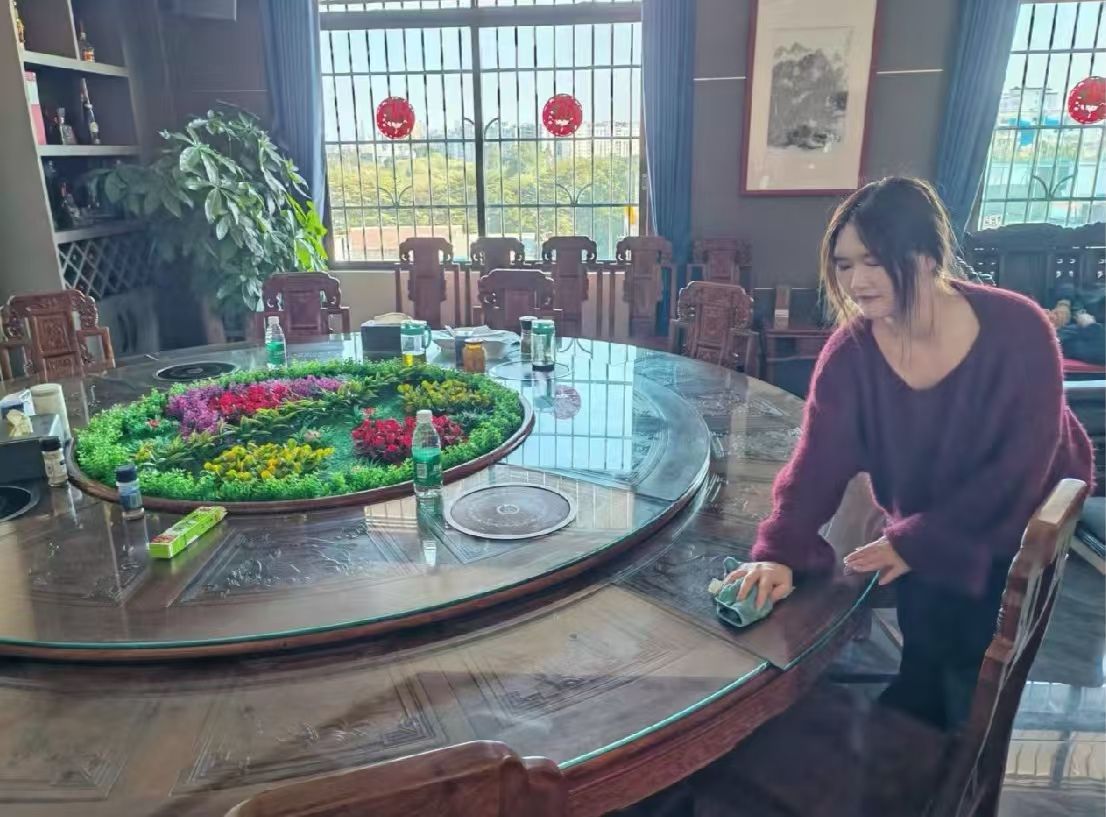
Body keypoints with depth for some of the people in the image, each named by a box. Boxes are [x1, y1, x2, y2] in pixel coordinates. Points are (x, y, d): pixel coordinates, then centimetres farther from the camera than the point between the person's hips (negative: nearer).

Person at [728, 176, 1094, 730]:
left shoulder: (1017, 331, -28)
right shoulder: (850, 352, -19)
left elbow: (1017, 470, -25)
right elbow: (818, 462, -25)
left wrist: (918, 542, -26)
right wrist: (778, 552, -38)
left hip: (1021, 521, -2)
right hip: (921, 520, 3)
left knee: (965, 652, -13)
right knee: (926, 624, -10)